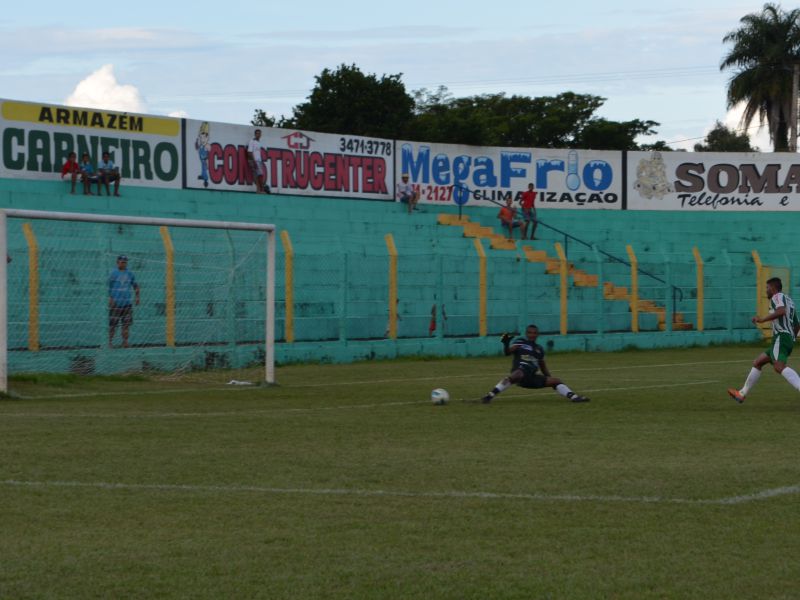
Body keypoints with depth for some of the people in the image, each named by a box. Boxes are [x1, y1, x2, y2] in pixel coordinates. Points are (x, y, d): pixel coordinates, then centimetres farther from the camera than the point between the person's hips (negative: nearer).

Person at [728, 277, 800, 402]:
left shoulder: (777, 296, -1)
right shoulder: (790, 301, 27)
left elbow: (781, 311, -23)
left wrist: (763, 319, -17)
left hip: (781, 337, -10)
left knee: (779, 366, -31)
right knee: (757, 362, 19)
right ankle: (742, 394, 27)